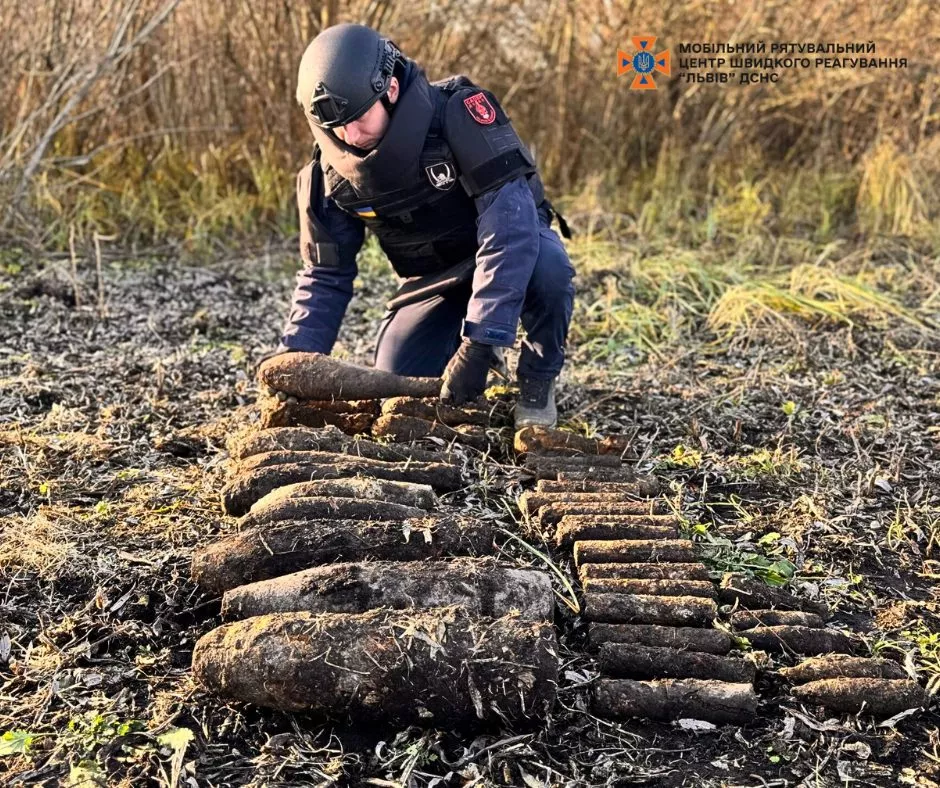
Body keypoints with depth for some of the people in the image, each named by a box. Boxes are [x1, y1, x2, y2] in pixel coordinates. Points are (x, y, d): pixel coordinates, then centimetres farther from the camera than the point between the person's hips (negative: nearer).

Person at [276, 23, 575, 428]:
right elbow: (325, 278, -7)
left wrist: (479, 344, -45)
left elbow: (509, 227, -39)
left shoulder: (461, 112, -31)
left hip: (511, 242, -4)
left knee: (548, 264, -38)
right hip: (435, 277, 4)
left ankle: (536, 384, -11)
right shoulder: (330, 171, -16)